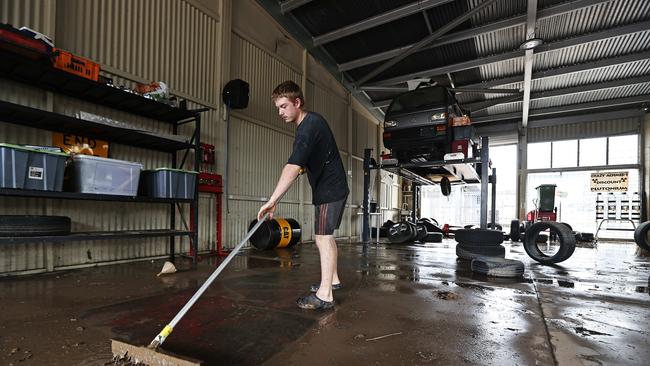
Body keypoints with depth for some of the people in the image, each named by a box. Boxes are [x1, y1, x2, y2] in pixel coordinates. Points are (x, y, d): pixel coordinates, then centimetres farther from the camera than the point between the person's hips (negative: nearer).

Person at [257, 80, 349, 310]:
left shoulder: (309, 127, -23)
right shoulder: (310, 122, 9)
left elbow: (293, 166, -36)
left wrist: (273, 200, -42)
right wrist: (307, 165, 12)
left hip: (329, 190, -10)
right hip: (330, 188, 10)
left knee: (323, 238, -11)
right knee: (326, 236, 16)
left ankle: (325, 295, -7)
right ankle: (333, 280, 29)